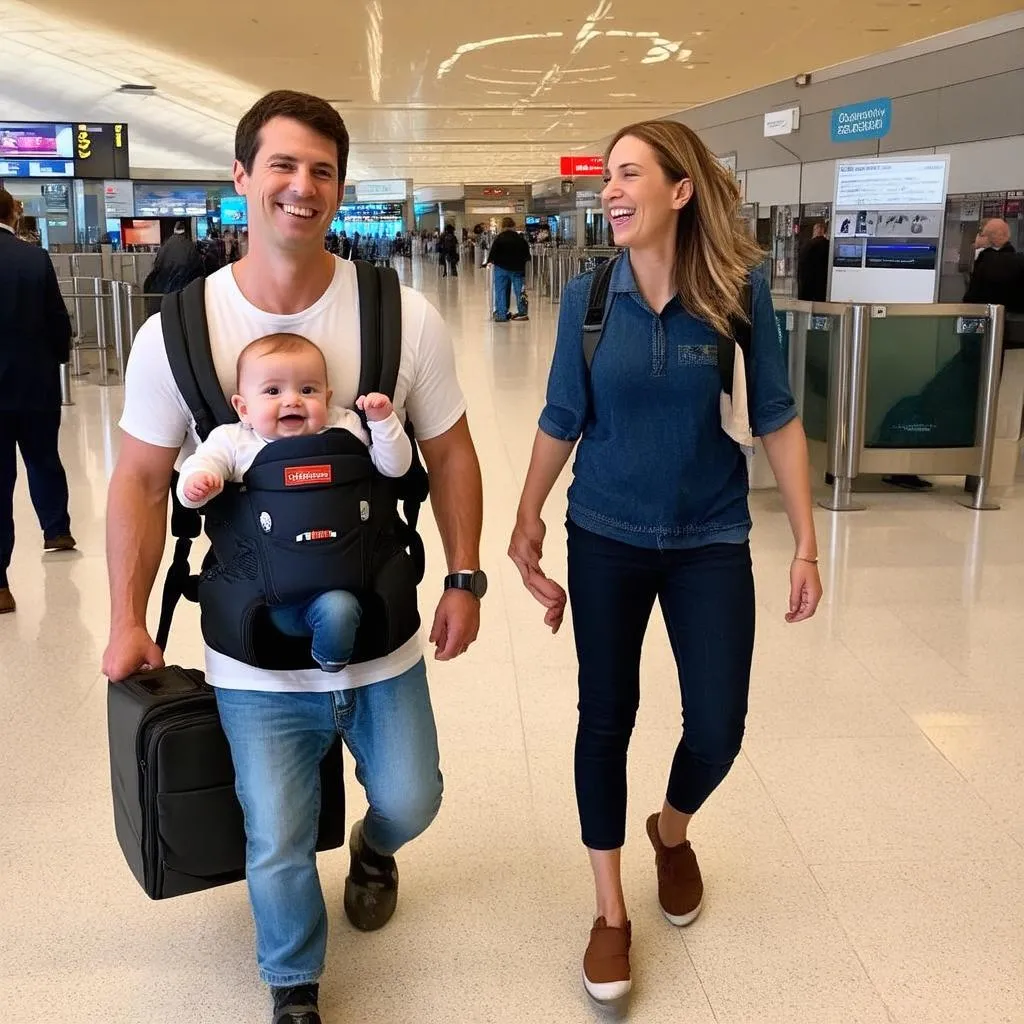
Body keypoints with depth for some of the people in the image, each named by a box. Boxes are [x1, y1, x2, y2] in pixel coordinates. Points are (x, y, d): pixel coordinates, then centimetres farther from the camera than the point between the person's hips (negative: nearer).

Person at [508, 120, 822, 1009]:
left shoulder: (739, 290, -11)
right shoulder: (588, 295, -7)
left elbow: (776, 418, -5)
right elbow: (562, 420, 2)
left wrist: (806, 543, -5)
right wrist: (527, 521, 6)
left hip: (711, 542, 0)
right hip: (606, 539, 1)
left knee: (718, 731, 4)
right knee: (606, 718, 7)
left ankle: (673, 831, 40)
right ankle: (611, 910, 25)